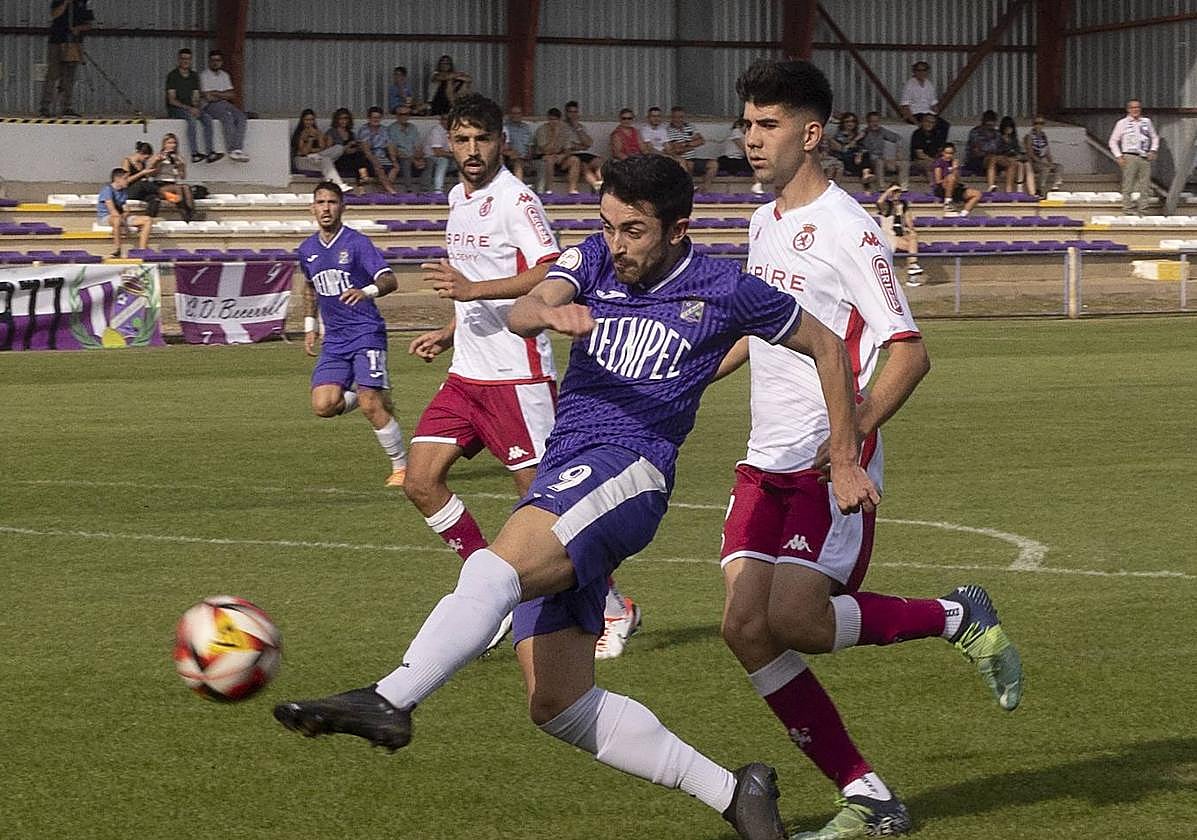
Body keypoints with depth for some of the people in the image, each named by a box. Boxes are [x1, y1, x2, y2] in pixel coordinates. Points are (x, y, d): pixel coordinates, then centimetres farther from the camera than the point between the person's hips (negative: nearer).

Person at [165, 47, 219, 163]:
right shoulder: (172, 76, -4)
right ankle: (194, 153, -39)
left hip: (190, 108, 5)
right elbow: (172, 100, -11)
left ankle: (209, 153, -31)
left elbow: (196, 98, 10)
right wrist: (188, 108, -21)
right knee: (191, 117, -34)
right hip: (175, 109, -5)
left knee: (207, 118, -22)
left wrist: (196, 108, -13)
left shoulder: (194, 76, 13)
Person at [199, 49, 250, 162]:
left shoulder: (224, 75, 20)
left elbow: (232, 96, 12)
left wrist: (217, 94, -3)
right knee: (227, 117, -34)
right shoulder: (204, 76, 0)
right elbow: (208, 97, -10)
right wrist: (224, 95, 1)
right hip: (210, 106, -6)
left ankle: (238, 148, -35)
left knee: (240, 116, -24)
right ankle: (232, 150, -37)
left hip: (225, 104, 6)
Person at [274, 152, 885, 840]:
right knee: (558, 704, 0)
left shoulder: (725, 290, 4)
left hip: (627, 469, -7)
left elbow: (827, 347, 16)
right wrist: (549, 313, -30)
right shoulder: (594, 261, 14)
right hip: (560, 481, 7)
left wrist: (846, 465, 16)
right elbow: (524, 312, -5)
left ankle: (389, 702, -49)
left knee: (497, 565, -34)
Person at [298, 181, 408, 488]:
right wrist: (309, 326, 25)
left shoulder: (357, 243, -8)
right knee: (323, 405, -12)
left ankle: (401, 467, -1)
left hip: (366, 333, -5)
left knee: (371, 405, -15)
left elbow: (389, 280, -18)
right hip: (334, 340, 6)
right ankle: (361, 394, 20)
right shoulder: (307, 250, 10)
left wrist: (367, 291, -38)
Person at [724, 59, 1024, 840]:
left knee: (793, 618, -21)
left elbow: (909, 351, -15)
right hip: (767, 463, 8)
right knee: (747, 626, -6)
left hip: (833, 467, -8)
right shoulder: (764, 224, 13)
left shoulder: (846, 228, -12)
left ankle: (958, 617, 4)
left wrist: (854, 426, -28)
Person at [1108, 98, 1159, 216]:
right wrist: (1119, 156, -4)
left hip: (1145, 157, 3)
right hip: (1129, 157, -3)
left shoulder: (1146, 122, 12)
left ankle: (1142, 210, 5)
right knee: (1128, 184, -6)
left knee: (1145, 186, 1)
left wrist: (1153, 151, 5)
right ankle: (1129, 208, -3)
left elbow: (1154, 137, 21)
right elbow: (1113, 141, 6)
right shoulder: (1122, 123, 3)